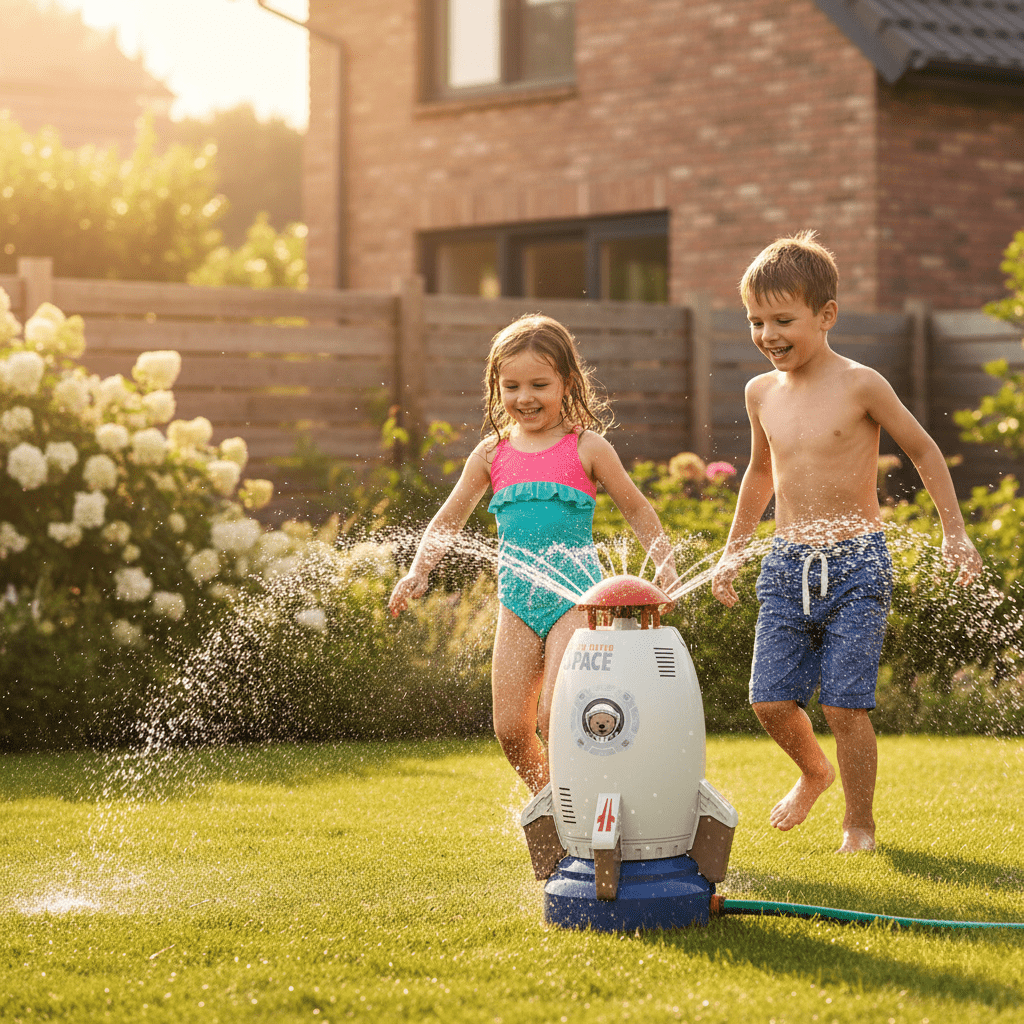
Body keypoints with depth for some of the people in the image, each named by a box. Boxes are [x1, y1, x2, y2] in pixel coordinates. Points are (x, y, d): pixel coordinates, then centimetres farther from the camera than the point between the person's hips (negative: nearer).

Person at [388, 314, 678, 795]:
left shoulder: (587, 448, -1)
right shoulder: (492, 454, 8)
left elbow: (636, 508, 9)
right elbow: (449, 518, 15)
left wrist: (665, 563, -2)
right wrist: (418, 570, 3)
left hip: (576, 594, -4)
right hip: (517, 598, 4)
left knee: (554, 713, -18)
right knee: (510, 728, 2)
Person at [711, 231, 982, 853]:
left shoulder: (859, 386, -9)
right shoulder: (762, 393, 8)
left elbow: (924, 452, 2)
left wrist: (955, 534, 2)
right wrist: (733, 552, 25)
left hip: (855, 566, -5)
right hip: (786, 568, 5)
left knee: (845, 705, -8)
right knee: (771, 699, -1)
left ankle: (860, 822, 11)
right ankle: (815, 771, 30)